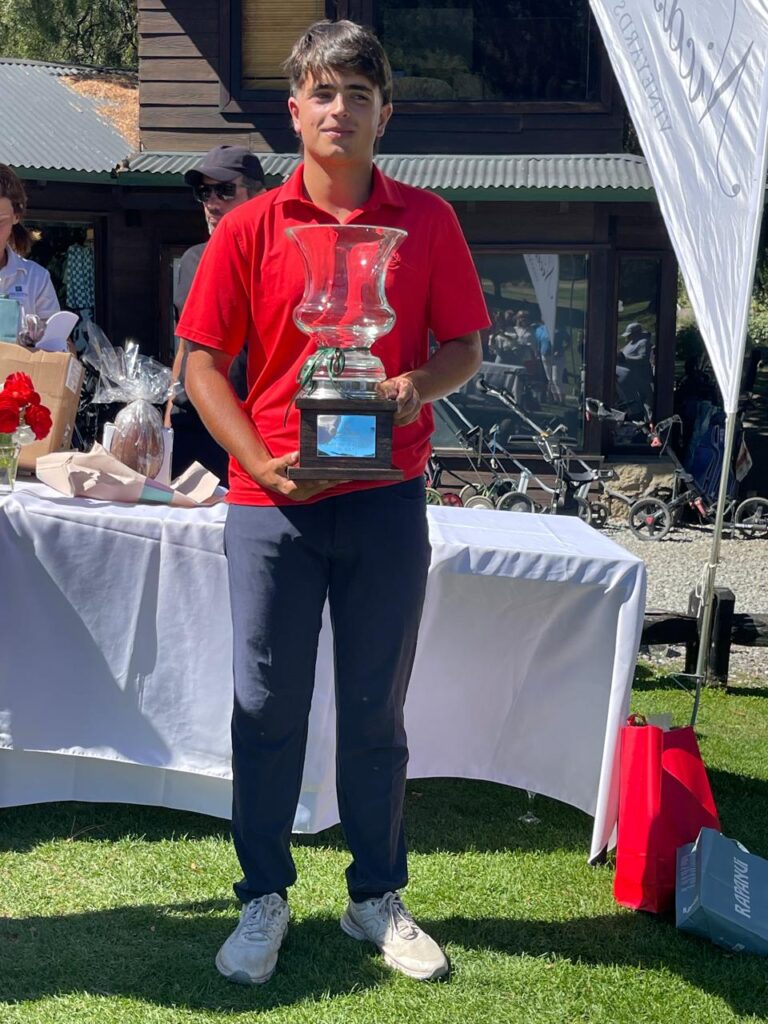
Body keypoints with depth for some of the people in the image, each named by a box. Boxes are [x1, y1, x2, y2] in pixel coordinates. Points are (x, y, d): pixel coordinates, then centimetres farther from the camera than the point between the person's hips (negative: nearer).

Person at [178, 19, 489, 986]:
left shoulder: (428, 222, 3)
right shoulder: (249, 229, 1)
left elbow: (464, 347, 7)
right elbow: (202, 361, 1)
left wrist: (420, 383, -15)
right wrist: (262, 462, -11)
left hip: (386, 498, 1)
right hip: (272, 502, 0)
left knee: (376, 709, 10)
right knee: (266, 706, 6)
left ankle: (377, 898, 25)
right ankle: (264, 898, 22)